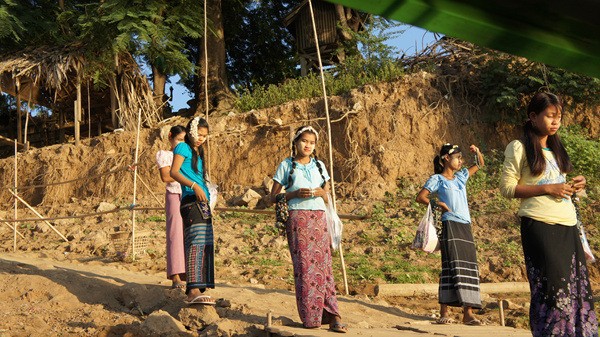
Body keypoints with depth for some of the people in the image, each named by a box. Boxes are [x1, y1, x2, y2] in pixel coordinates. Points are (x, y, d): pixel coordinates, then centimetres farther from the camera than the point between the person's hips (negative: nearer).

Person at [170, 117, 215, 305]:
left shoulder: (198, 153, 25)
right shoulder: (183, 147, 1)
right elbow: (174, 172, -13)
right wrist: (194, 186, -25)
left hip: (202, 203, 10)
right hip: (191, 201, -10)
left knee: (206, 245, 9)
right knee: (196, 243, -21)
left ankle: (197, 290, 16)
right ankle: (194, 292, -30)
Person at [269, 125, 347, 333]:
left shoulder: (319, 166, 15)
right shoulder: (287, 165, 5)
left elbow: (327, 198, 19)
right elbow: (273, 197, 2)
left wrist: (321, 193, -4)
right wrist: (295, 193, -13)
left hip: (319, 217, 3)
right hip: (297, 217, -3)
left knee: (323, 264, -3)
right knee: (304, 265, -6)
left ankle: (332, 316, -4)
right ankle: (310, 317, 0)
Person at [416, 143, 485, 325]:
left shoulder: (461, 176, 21)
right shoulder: (437, 179, 3)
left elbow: (480, 165, 34)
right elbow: (420, 197, -3)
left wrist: (477, 152, 16)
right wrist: (437, 203, -14)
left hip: (466, 226, 7)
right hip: (450, 225, -7)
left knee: (469, 267, 1)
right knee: (453, 266, -12)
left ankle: (468, 313, 2)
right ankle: (444, 312, -8)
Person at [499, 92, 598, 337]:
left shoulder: (556, 149, 20)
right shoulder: (519, 148, -1)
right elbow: (507, 187, -7)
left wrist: (572, 186, 5)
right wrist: (547, 189, -16)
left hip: (568, 226, 7)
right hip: (539, 225, -6)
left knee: (577, 286, 2)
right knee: (552, 287, -8)